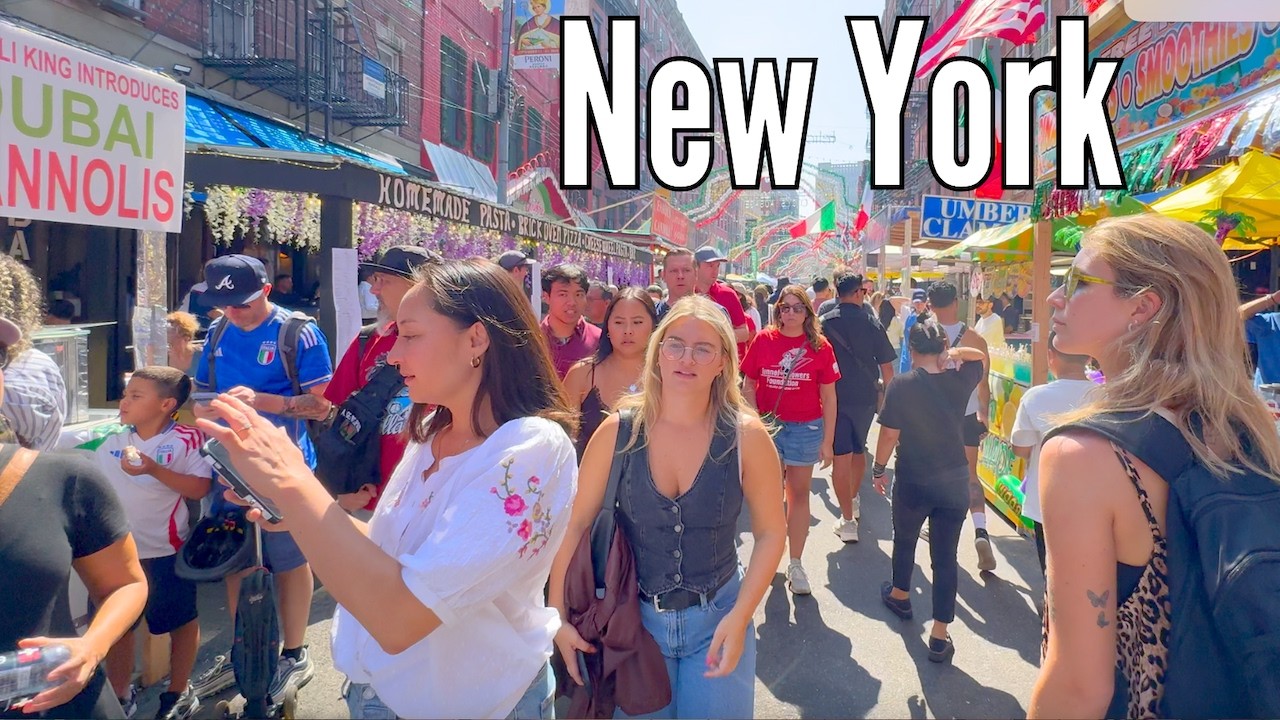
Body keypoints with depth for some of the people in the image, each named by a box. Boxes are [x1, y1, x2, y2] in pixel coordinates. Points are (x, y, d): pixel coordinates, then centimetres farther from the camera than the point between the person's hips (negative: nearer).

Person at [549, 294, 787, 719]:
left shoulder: (745, 435, -13)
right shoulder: (618, 432, -11)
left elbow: (770, 532, -6)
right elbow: (576, 525, -4)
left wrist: (739, 618, -13)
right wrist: (558, 616, -6)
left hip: (716, 621, 0)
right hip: (634, 618, 1)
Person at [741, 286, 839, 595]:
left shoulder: (820, 347, -4)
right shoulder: (763, 341, -2)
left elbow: (828, 397, -1)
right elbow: (748, 387, 3)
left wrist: (828, 441, -3)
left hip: (805, 428, 0)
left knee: (799, 493, 8)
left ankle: (795, 564, 19)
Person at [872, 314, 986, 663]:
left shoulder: (901, 385, -16)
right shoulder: (960, 379, -6)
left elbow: (889, 435, -12)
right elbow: (979, 355, 15)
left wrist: (878, 469, 2)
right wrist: (953, 353, -4)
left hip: (912, 483, -2)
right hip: (955, 483, 2)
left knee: (904, 540, 23)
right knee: (945, 555, 7)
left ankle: (900, 595, 47)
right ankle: (940, 635, 11)